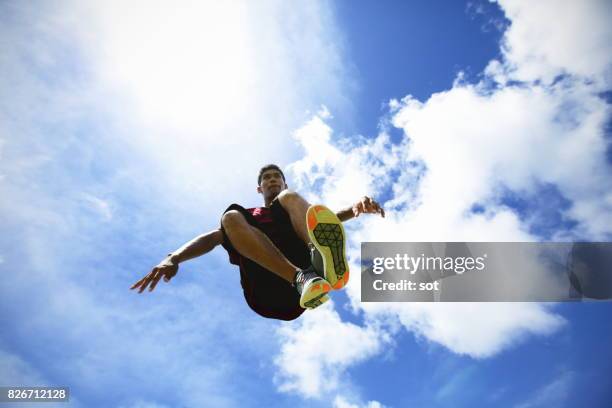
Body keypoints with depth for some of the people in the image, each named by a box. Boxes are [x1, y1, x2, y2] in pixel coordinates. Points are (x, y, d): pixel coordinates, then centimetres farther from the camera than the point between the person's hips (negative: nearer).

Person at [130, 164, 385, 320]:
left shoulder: (301, 211, 33)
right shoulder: (248, 216, 35)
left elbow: (332, 219, 10)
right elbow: (213, 237, 16)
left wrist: (356, 207, -15)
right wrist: (173, 258, -4)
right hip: (266, 296, 1)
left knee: (289, 198, -10)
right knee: (231, 217, -16)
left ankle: (323, 261, -44)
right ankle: (302, 278, -39)